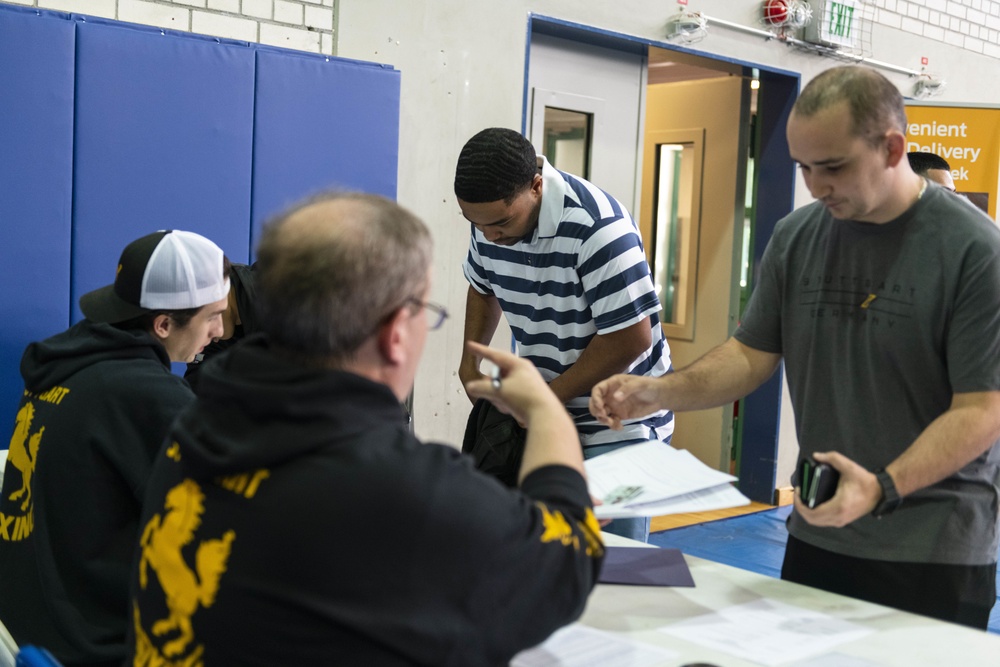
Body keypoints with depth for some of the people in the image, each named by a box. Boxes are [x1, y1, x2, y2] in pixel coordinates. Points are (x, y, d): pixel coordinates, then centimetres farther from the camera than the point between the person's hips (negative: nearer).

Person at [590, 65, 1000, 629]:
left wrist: (883, 488, -31)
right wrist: (661, 393, -9)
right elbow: (753, 353, 7)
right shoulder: (796, 237, 3)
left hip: (936, 549, -4)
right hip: (816, 535, 5)